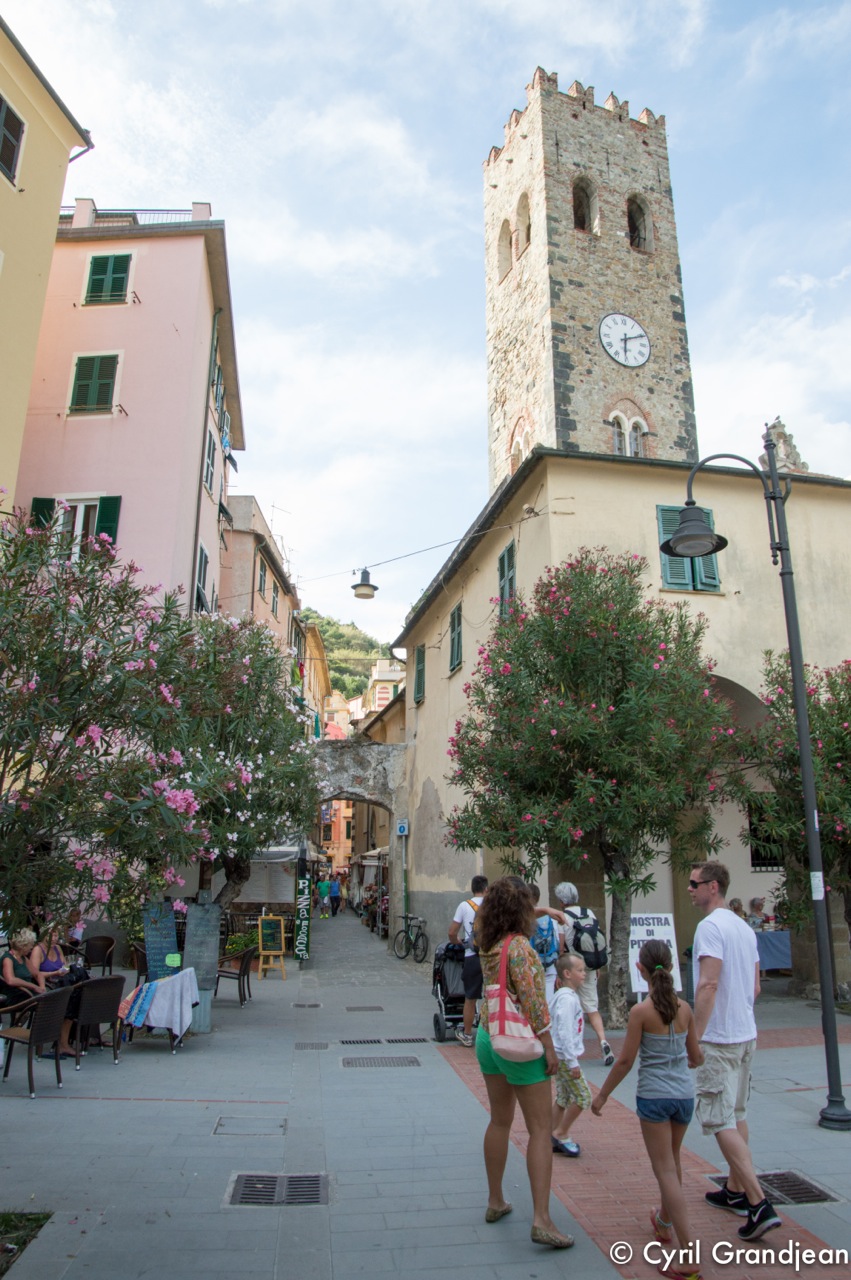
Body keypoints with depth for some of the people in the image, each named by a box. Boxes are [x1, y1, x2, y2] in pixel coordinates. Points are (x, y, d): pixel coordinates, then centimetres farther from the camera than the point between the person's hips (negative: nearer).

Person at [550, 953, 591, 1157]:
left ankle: (555, 1139, 22)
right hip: (564, 1057, -10)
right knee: (582, 1097, -3)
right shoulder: (567, 998, -20)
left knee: (562, 1099, 15)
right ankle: (560, 1133, 7)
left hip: (560, 1057, 10)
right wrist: (572, 1062, -22)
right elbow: (564, 1032, -24)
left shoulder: (569, 995, 11)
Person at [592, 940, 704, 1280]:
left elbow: (625, 1061, -12)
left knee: (666, 1171, 2)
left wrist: (602, 1095, 0)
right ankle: (665, 1222, 46)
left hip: (653, 1096, -6)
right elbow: (696, 1057, 8)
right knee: (672, 1161, 25)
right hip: (684, 1095, 6)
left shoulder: (641, 1011, -16)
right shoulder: (684, 1009, -2)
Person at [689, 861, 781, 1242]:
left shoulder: (710, 926, -18)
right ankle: (736, 1191, 29)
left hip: (718, 1039, -9)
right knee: (736, 1114, 19)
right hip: (746, 1034, 9)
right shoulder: (745, 927, 10)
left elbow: (708, 984, -25)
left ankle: (759, 1204, -7)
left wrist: (694, 1037, -22)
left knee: (719, 1119, -4)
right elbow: (755, 987, 15)